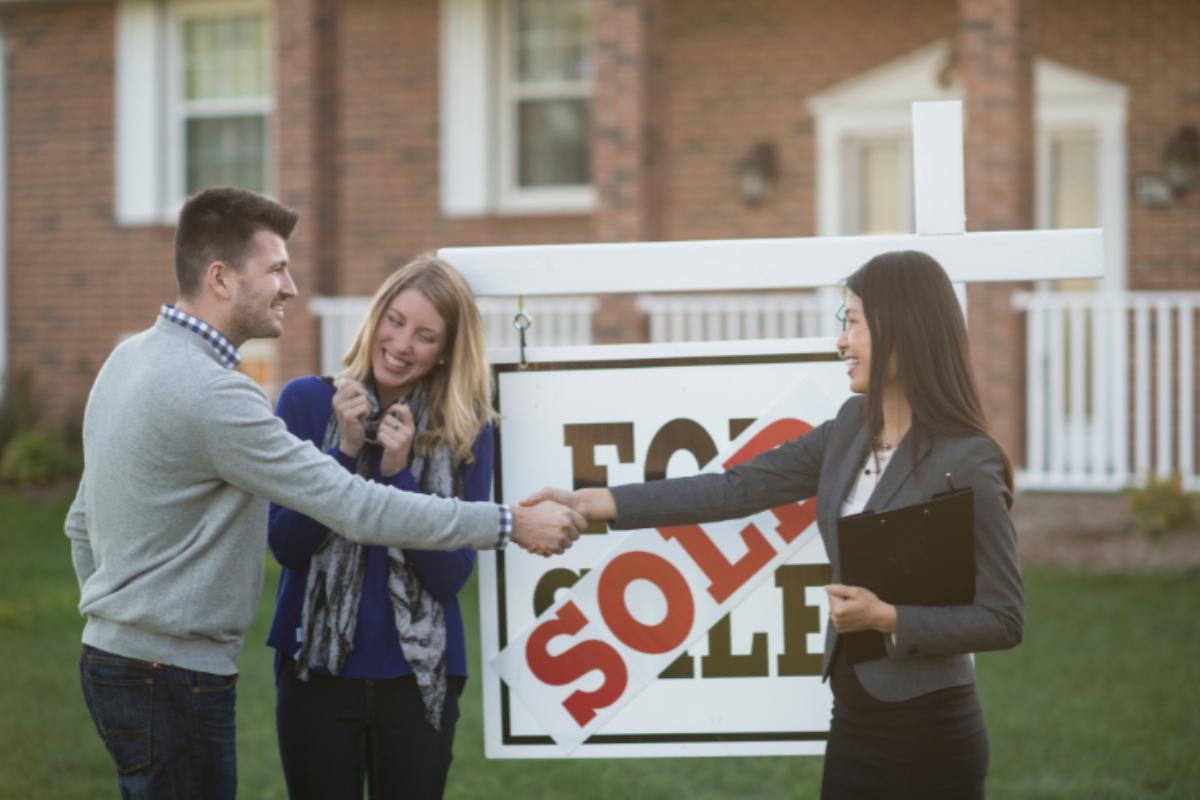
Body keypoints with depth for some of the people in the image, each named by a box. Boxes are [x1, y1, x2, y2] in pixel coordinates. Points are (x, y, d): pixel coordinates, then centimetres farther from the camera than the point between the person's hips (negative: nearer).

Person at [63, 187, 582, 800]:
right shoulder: (209, 392, -22)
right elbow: (355, 509, -23)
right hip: (172, 679, -10)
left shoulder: (129, 358, 10)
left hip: (111, 655, 10)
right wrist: (510, 525, -19)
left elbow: (82, 522, 18)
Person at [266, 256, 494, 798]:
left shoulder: (465, 431, -3)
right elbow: (286, 545, -7)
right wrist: (345, 452, -18)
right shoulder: (307, 401, -4)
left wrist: (399, 474, -18)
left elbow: (452, 576, -8)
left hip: (419, 675, 0)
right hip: (316, 668, 0)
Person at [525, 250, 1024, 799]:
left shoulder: (967, 464, -17)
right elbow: (737, 489, 3)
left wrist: (887, 619, -24)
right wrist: (594, 503, -1)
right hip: (854, 724, 7)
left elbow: (1004, 620, -16)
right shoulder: (852, 430, 5)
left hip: (930, 735, -7)